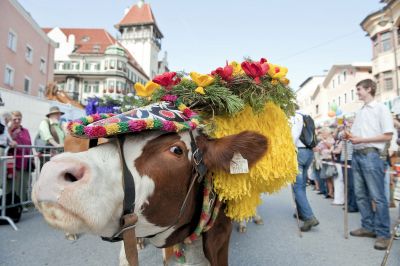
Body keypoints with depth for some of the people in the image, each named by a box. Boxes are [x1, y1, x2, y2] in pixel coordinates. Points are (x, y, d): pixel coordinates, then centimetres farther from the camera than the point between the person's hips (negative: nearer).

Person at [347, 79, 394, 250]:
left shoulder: (381, 108, -1)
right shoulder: (360, 112, 19)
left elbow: (388, 136, -8)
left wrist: (362, 139, -14)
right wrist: (350, 136, 1)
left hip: (371, 155, -7)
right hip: (356, 155, 7)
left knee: (377, 196, -4)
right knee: (361, 194, 10)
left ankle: (383, 233, 4)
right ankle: (368, 227, 21)